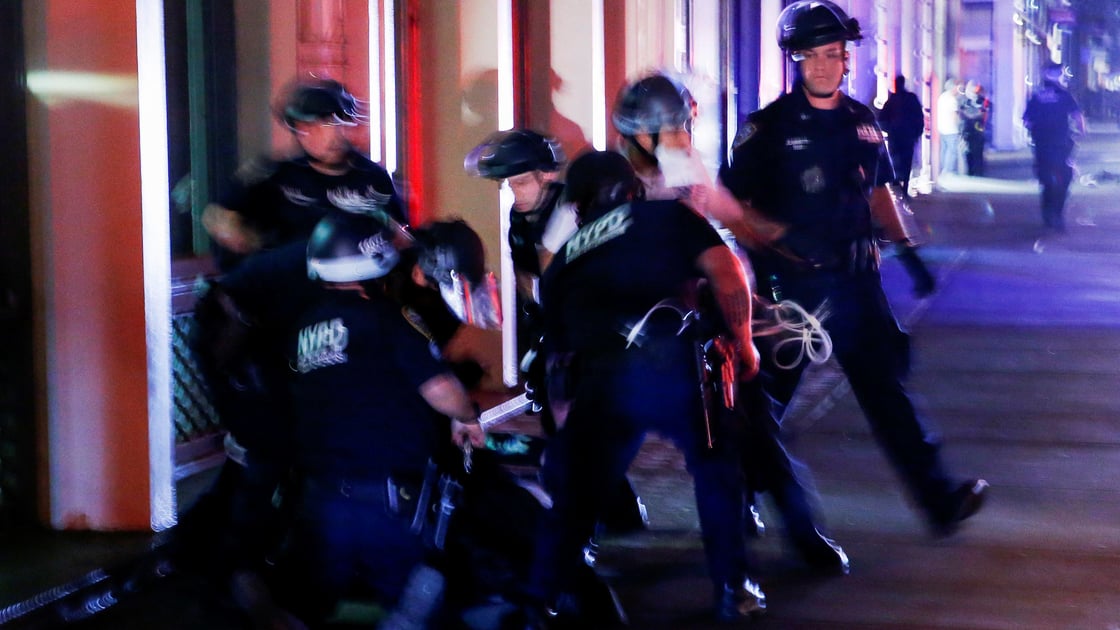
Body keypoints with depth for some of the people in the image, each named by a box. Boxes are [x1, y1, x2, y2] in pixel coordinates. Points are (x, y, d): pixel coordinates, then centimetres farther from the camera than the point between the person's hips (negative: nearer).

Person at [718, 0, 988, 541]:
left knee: (884, 385, 0)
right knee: (768, 394, 7)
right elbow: (732, 206, -8)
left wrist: (907, 249, 14)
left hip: (855, 278, 4)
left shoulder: (861, 122, 9)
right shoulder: (768, 127, -7)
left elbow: (878, 190, 22)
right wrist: (770, 239, -21)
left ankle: (939, 500, -2)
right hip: (791, 284, -4)